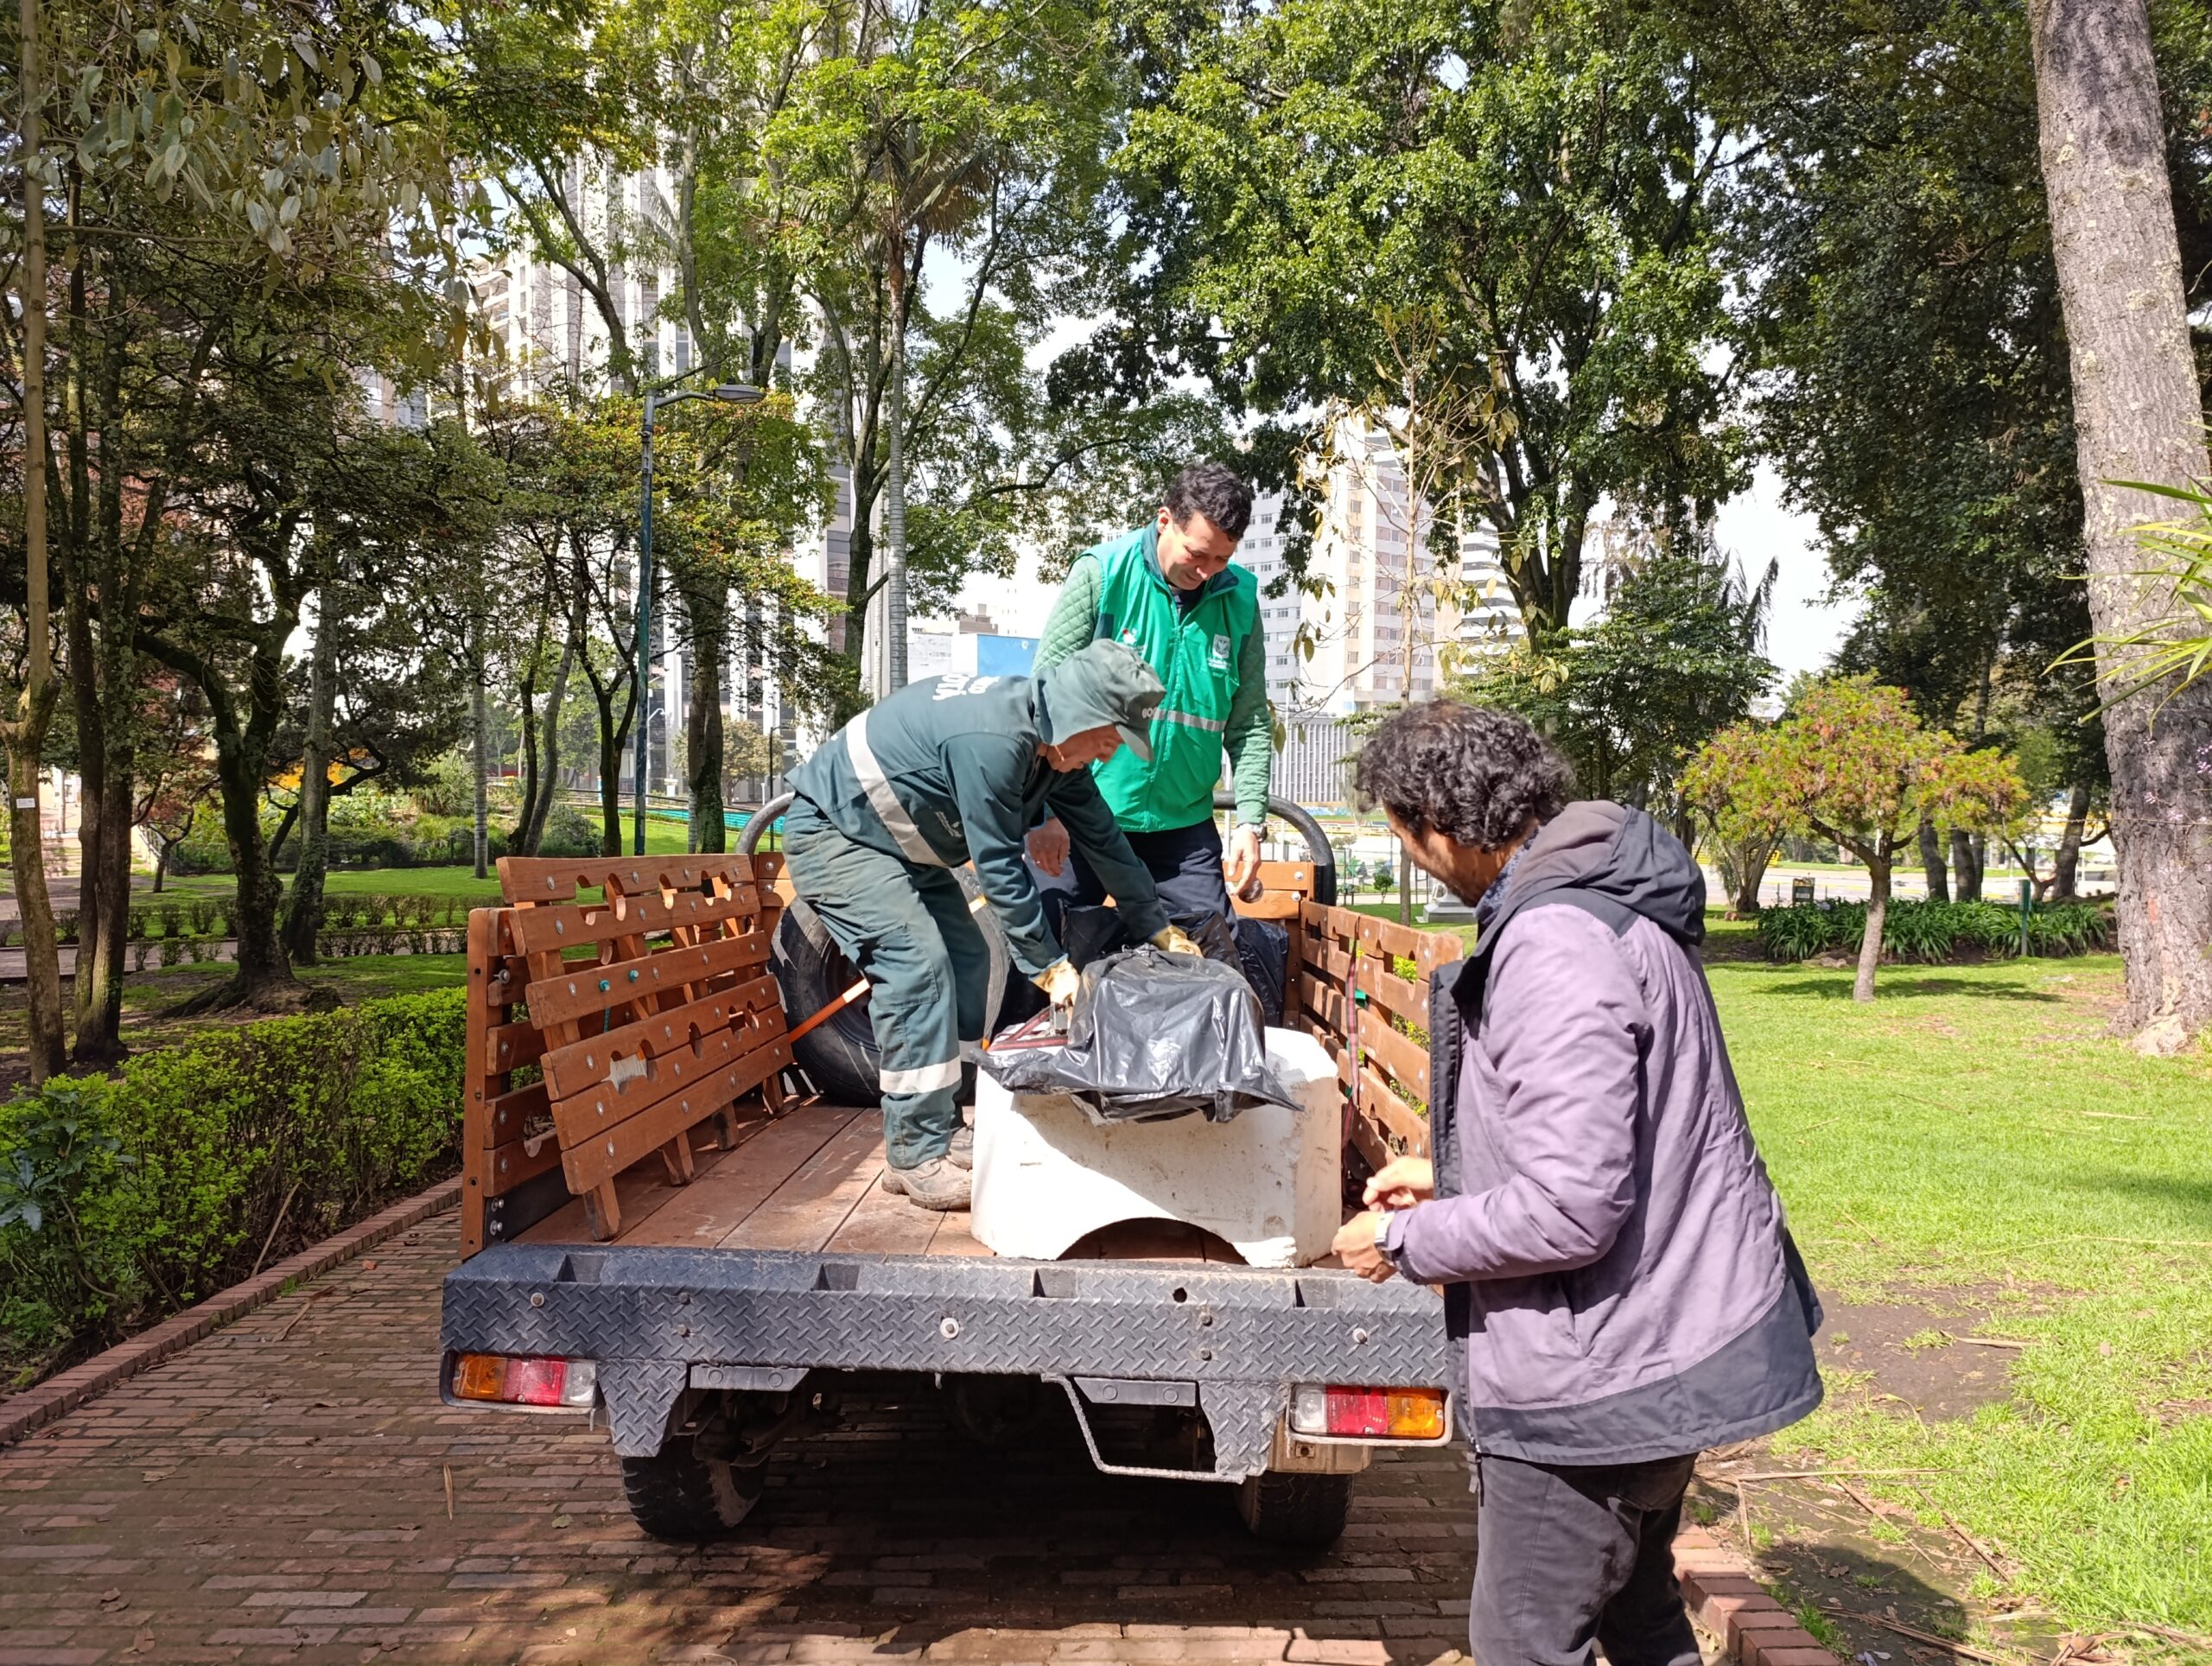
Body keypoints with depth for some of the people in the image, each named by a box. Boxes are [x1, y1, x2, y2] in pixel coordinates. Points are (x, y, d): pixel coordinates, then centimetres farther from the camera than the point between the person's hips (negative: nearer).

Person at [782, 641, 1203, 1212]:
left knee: (966, 961, 6)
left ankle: (942, 1128, 15)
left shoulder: (1056, 742, -4)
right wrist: (1051, 966, -23)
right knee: (917, 963, -20)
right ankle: (915, 1157, -13)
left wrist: (1160, 931, 8)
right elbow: (1000, 869, -30)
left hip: (900, 841, 10)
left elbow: (1102, 839, 5)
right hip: (830, 833, -10)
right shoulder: (993, 740, -34)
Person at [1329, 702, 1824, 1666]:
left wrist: (1405, 1241, -14)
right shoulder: (1604, 899, 6)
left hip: (1601, 1375, -10)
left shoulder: (1552, 947, -27)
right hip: (1672, 1334, 10)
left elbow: (1569, 1214, -28)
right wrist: (1451, 1176, 16)